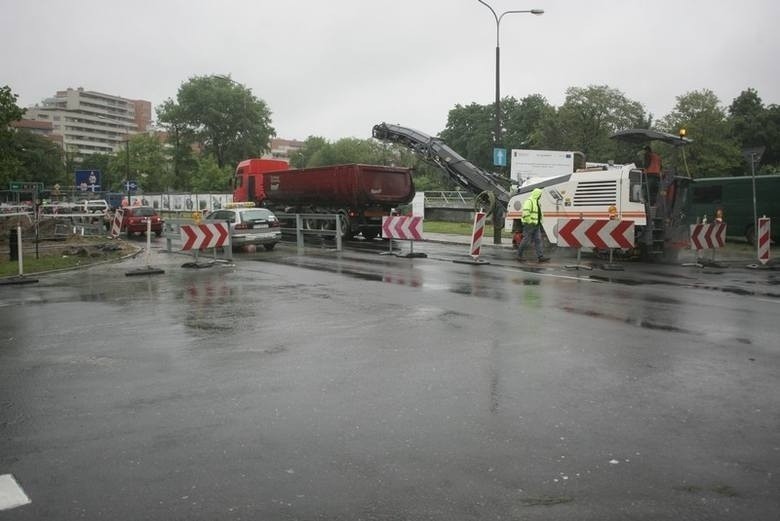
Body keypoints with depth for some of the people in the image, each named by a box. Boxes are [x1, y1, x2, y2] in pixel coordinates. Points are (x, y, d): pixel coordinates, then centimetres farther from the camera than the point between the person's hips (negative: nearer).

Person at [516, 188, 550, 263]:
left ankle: (540, 257, 0)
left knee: (538, 240, 2)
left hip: (536, 225, 9)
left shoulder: (537, 202, 18)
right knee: (526, 241, -4)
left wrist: (539, 222, 18)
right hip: (529, 225, -9)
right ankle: (519, 255, 9)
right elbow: (525, 213, -25)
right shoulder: (529, 201, -13)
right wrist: (529, 221, -21)